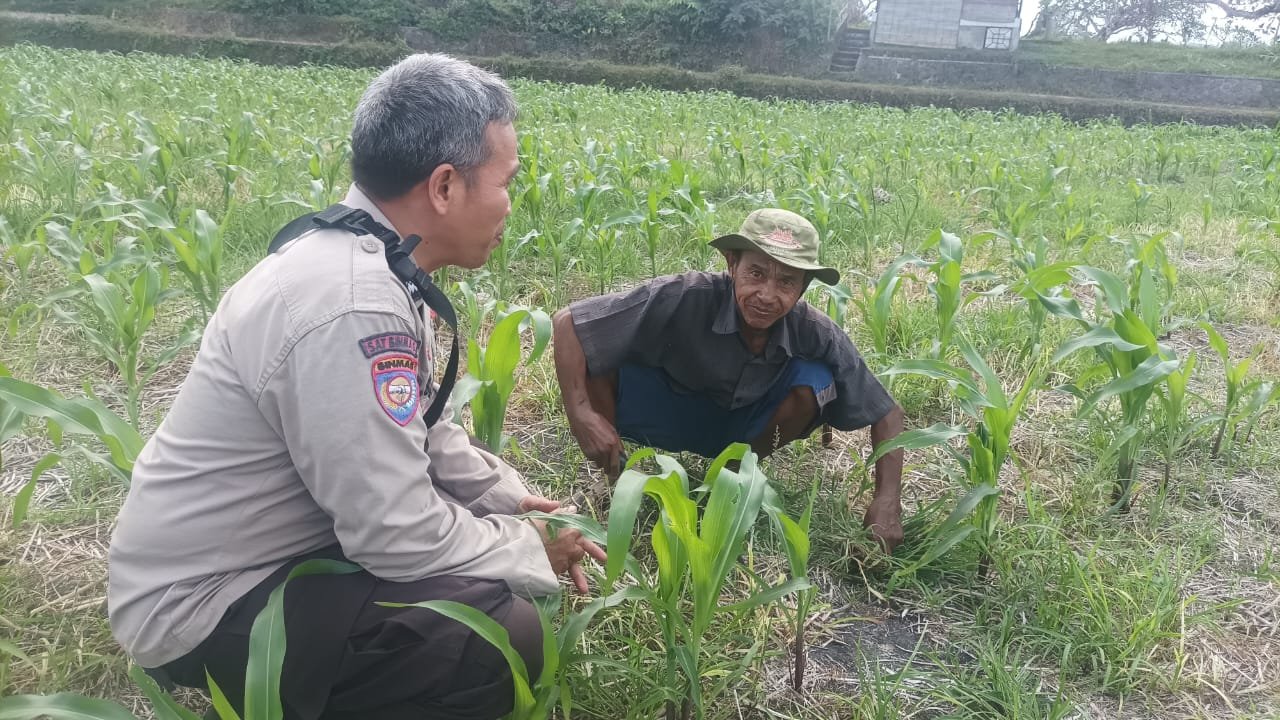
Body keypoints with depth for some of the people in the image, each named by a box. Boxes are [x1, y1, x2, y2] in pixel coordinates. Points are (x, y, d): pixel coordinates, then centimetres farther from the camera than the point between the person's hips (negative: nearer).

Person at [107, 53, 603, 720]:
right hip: (202, 605, -9)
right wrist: (534, 552, -12)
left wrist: (509, 497, 3)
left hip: (231, 552, 9)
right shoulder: (355, 308, -31)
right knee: (504, 633, -24)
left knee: (483, 512, 11)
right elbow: (399, 537, -27)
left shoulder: (354, 253, 0)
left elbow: (413, 428, 11)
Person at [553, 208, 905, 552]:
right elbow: (568, 322, -31)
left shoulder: (815, 334, -25)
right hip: (668, 416, -2)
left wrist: (887, 501, -28)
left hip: (741, 427, 2)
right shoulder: (686, 298, -34)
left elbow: (887, 413, -15)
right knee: (597, 354, -29)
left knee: (814, 381, -25)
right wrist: (581, 415, -43)